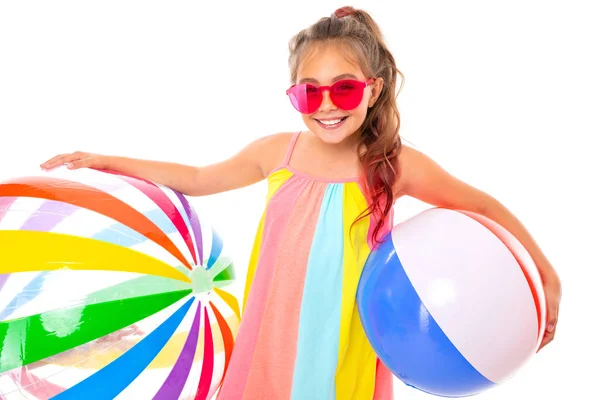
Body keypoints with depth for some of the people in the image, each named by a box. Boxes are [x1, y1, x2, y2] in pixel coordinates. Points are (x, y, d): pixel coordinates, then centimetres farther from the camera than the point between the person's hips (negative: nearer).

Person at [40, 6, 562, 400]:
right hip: (271, 346, 2)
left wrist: (546, 273, -2)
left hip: (345, 352, -2)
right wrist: (103, 161, 11)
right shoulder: (276, 152, -5)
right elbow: (198, 179, 10)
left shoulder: (396, 165, -11)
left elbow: (483, 207, 2)